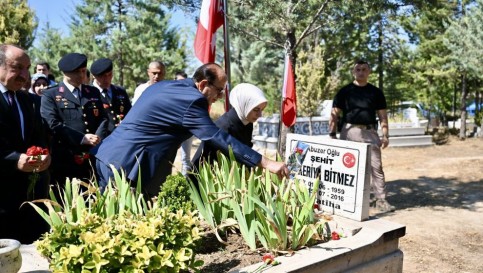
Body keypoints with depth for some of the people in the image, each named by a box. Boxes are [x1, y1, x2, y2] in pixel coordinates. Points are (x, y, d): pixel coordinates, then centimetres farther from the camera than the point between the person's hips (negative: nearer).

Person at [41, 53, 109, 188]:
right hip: (64, 161, -3)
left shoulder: (94, 92, 16)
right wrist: (82, 138, -17)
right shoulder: (50, 95, 3)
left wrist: (98, 138, -10)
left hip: (93, 159, 4)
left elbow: (103, 118, 10)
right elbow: (53, 125, -9)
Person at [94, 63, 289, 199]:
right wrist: (265, 163, -21)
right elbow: (219, 139, -22)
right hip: (124, 163, -10)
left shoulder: (165, 86, 13)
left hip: (108, 155, 10)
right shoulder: (191, 101, -17)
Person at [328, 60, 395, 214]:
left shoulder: (375, 92, 12)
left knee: (376, 166, -3)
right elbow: (334, 114, 3)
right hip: (349, 131, -1)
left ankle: (380, 199, 2)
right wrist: (332, 134, -6)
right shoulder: (345, 91, 6)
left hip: (370, 132, 1)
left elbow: (382, 115, 11)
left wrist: (385, 135, 1)